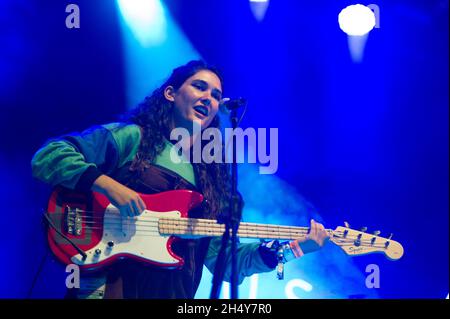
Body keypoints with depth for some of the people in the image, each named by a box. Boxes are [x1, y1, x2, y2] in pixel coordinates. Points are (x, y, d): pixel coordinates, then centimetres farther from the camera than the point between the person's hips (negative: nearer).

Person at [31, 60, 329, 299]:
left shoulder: (213, 178, 16)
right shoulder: (129, 137, 3)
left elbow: (223, 258, 13)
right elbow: (46, 157, -5)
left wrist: (282, 248, 1)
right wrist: (109, 185, -17)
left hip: (171, 291, 5)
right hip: (105, 283, -5)